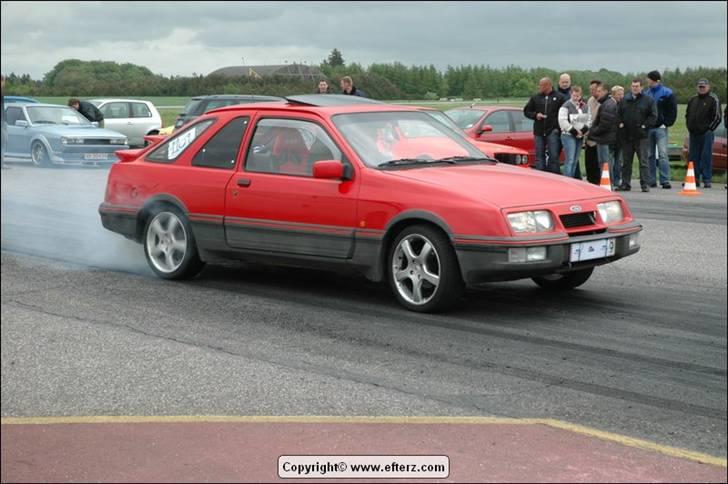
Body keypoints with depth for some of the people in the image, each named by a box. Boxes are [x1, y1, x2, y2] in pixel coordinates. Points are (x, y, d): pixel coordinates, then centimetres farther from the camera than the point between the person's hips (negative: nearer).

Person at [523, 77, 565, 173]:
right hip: (539, 132, 4)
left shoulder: (558, 98, 1)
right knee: (539, 156, 7)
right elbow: (526, 111, 16)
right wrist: (535, 115, -2)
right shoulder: (535, 98, 11)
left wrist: (558, 127, -14)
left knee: (554, 156, -5)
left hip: (553, 132, -4)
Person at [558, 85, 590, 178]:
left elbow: (589, 119, 13)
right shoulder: (566, 106, -7)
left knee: (575, 160, 9)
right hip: (568, 136, -6)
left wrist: (584, 129, -5)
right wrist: (573, 131, -16)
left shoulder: (585, 106, 12)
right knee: (570, 159, -13)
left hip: (580, 136, 6)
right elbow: (562, 121, -15)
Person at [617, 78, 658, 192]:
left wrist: (645, 126, -11)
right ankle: (625, 184, 15)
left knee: (643, 161, -5)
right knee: (626, 161, 9)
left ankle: (645, 184, -4)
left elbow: (653, 116, -3)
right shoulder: (625, 100, 11)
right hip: (627, 136, 4)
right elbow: (619, 114, 16)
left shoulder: (648, 101, 0)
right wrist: (621, 124, 0)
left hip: (642, 137, -4)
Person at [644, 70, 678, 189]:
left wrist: (666, 123, -8)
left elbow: (673, 111, -1)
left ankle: (665, 180, -14)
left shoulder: (667, 93, 0)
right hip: (648, 129, 5)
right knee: (650, 155, 6)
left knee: (662, 154, -12)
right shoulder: (646, 94, 11)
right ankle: (652, 181, 12)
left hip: (660, 128, -5)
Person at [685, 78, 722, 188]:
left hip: (706, 134, -6)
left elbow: (717, 117, -7)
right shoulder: (693, 99, 17)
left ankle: (707, 180, -5)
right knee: (694, 157, 7)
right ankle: (695, 179, 13)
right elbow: (687, 114, 25)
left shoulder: (713, 99, -2)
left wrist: (709, 129, -9)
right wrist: (689, 128, 15)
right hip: (693, 134, 6)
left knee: (706, 156, -7)